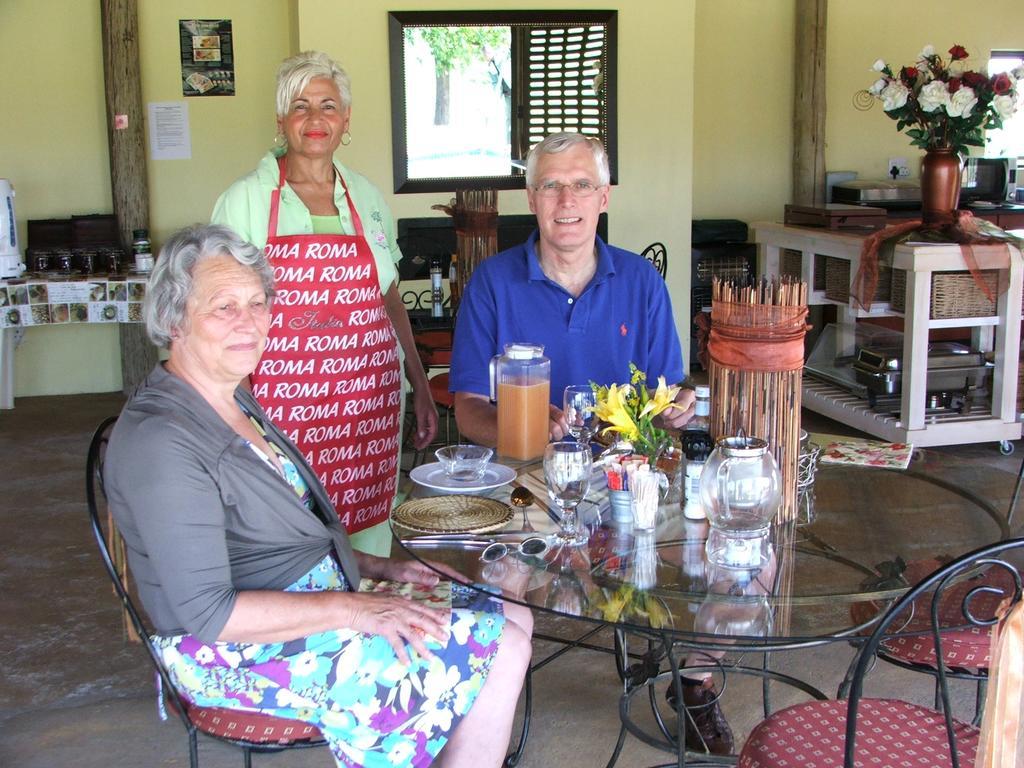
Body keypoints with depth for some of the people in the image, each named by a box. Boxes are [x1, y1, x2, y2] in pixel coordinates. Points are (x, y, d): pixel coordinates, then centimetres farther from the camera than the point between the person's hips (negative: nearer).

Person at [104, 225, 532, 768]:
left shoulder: (234, 400, 9)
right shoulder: (159, 441, -22)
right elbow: (208, 614, -25)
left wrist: (376, 569, 6)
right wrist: (355, 610, -23)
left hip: (320, 592, 10)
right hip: (239, 653, -10)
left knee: (514, 622, 5)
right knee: (501, 652, -14)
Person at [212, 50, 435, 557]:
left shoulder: (367, 198, 11)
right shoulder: (245, 200, 0)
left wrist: (421, 390, 16)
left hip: (368, 405, 3)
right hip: (282, 406, -3)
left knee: (367, 541, 5)